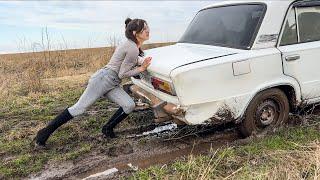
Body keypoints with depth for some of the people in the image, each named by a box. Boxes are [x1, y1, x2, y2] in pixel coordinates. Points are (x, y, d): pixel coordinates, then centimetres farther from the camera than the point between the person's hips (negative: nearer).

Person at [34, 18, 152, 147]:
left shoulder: (131, 45, 11)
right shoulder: (133, 49, -18)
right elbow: (122, 74, -14)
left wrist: (142, 62, 8)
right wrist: (141, 69, -8)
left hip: (112, 84, 9)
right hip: (103, 79, -9)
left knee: (129, 105, -7)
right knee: (79, 108, -7)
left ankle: (108, 128, 10)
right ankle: (45, 133, 3)